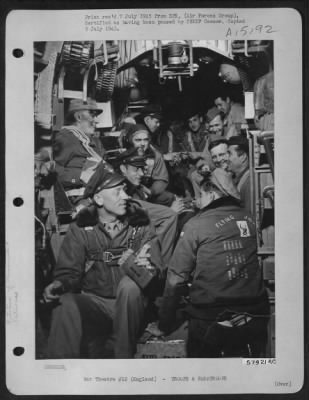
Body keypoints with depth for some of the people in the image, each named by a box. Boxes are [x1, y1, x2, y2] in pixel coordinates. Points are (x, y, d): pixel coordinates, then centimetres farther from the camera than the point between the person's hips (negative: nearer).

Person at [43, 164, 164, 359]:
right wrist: (60, 284, -26)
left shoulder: (140, 224, -1)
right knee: (65, 303, -30)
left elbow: (155, 271, -10)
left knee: (128, 284, -32)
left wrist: (131, 264, -33)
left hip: (130, 304, 1)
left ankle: (125, 357, -14)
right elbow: (69, 270, -1)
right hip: (93, 301, 0)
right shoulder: (81, 228, 1)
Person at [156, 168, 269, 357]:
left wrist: (164, 325, 3)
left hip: (210, 321, -3)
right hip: (256, 318, 4)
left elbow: (176, 278, -7)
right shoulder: (248, 219, 3)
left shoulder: (196, 225, -8)